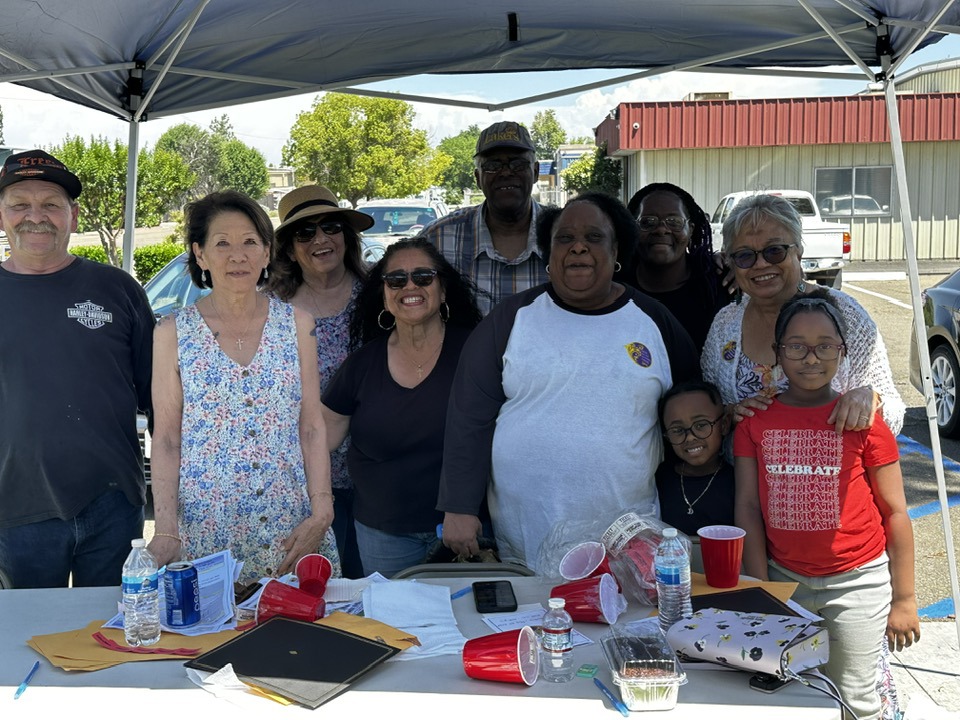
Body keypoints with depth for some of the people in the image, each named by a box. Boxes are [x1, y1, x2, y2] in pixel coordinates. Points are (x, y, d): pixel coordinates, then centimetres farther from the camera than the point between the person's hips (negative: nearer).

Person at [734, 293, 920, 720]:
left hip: (857, 581, -2)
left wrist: (903, 598, -4)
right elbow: (747, 507, -1)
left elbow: (895, 513, -4)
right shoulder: (756, 419, -1)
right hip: (784, 580, 2)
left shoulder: (861, 419, -7)